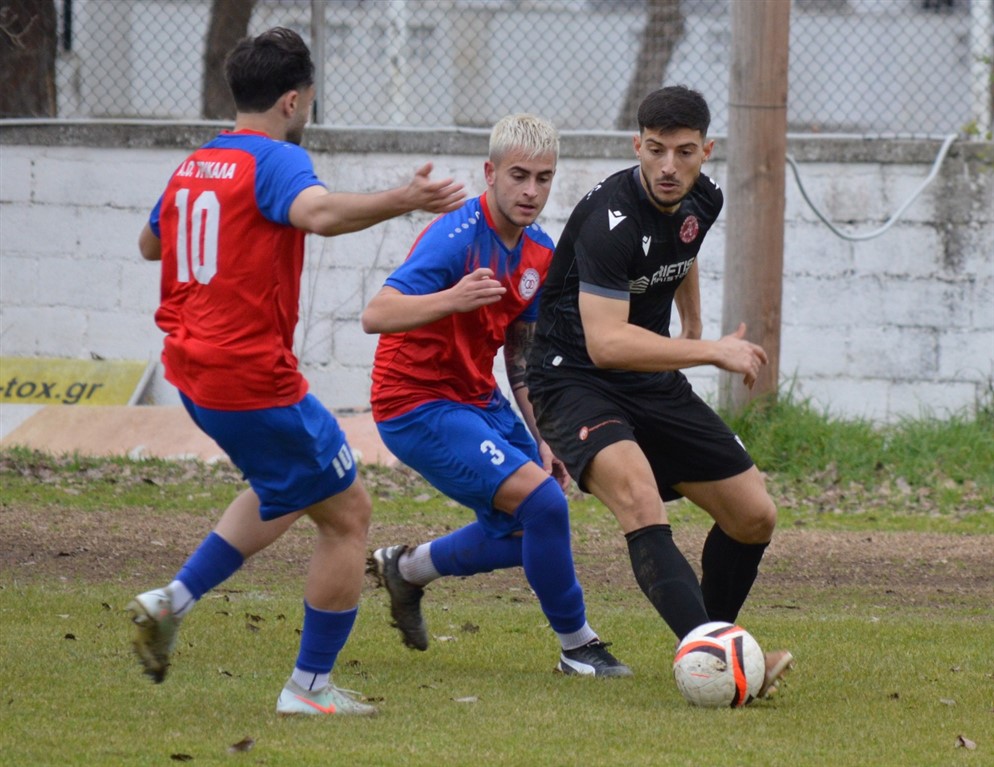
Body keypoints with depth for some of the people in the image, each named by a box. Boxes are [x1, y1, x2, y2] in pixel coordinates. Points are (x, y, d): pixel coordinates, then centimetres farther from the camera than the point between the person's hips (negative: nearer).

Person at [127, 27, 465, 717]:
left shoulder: (192, 167, 11)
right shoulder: (277, 160, -14)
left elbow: (151, 243, 30)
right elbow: (318, 212, -37)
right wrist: (402, 200, -45)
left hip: (193, 369, 9)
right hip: (253, 378, -9)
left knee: (286, 491, 29)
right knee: (349, 515, 3)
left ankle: (172, 602, 18)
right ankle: (311, 687, 6)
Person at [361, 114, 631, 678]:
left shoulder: (540, 254, 4)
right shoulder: (456, 238, -22)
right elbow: (376, 316, -32)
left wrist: (542, 440, 8)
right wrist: (451, 299, -49)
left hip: (479, 400, 9)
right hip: (419, 406, -9)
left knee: (528, 530, 14)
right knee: (543, 501, -20)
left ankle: (405, 569, 34)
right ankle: (577, 646, -5)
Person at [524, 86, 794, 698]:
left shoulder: (702, 200, -1)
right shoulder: (611, 220, -27)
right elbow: (605, 342, -35)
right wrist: (713, 352, -34)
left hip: (654, 381, 8)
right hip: (575, 378, -8)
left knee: (755, 516, 6)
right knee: (639, 496, -35)